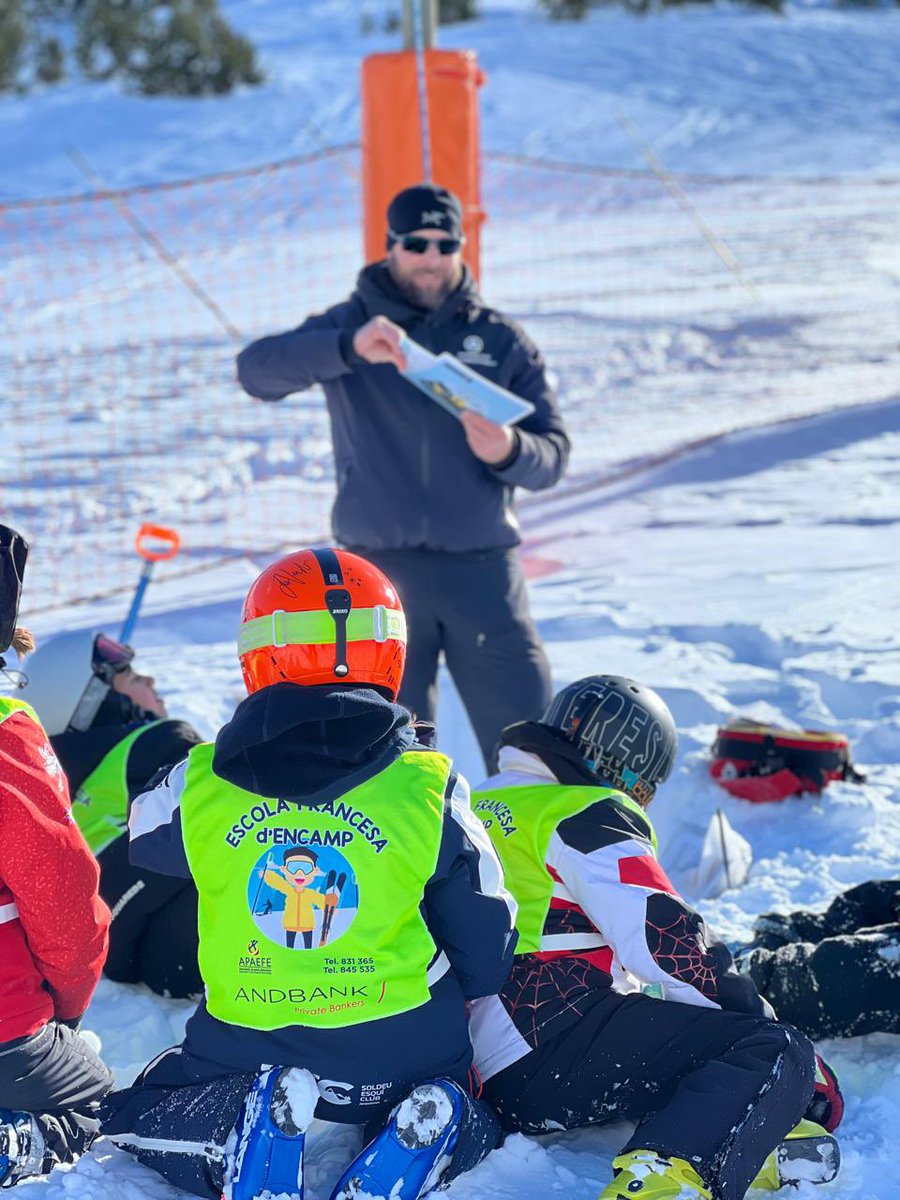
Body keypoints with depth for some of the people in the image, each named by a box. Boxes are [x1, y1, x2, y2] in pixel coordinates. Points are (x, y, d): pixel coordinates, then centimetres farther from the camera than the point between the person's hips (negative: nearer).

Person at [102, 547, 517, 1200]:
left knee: (136, 1118, 27)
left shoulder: (200, 786, -8)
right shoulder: (429, 790, -10)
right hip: (404, 1058, 0)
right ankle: (417, 1131, -6)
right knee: (479, 1117, 32)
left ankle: (244, 1125, -7)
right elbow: (486, 947, 0)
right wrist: (464, 995, 24)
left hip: (243, 1048, 0)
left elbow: (144, 839, 18)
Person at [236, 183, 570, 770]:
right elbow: (257, 370, -14)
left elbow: (553, 455, 3)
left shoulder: (501, 339, 8)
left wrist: (508, 452, -20)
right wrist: (350, 349, -30)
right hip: (381, 572, -1)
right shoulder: (349, 325, 4)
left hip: (482, 571, 1)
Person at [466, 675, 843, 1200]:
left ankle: (756, 1145, -9)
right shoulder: (588, 816, -2)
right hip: (555, 1046, -9)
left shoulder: (476, 807, 25)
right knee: (775, 1055, -15)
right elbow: (665, 939, -13)